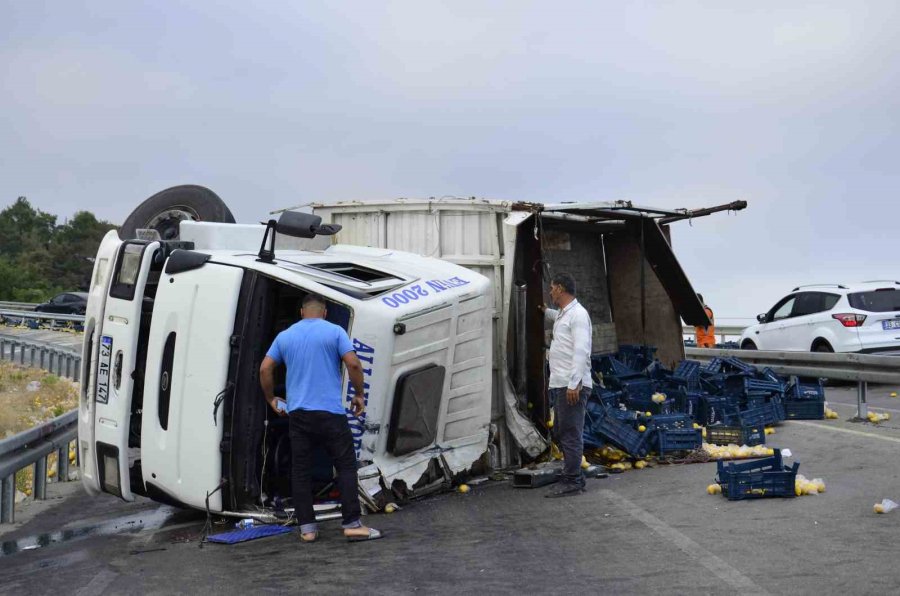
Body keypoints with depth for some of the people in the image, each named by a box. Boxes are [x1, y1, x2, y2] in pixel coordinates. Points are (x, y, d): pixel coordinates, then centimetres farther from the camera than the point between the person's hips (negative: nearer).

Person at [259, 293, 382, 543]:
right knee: (346, 466, 3)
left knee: (301, 470, 8)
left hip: (297, 412, 4)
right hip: (330, 412, -3)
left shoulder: (285, 336, 11)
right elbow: (353, 364, -10)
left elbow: (265, 368, 8)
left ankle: (307, 528, 8)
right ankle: (352, 524, -1)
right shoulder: (334, 332, 0)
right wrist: (359, 394, 2)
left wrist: (271, 399, 20)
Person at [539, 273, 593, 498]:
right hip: (560, 384, 10)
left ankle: (571, 483, -5)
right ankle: (575, 478, 22)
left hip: (572, 386, -10)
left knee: (570, 434, -8)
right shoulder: (563, 314, 18)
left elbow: (581, 352, -20)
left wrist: (574, 384, -25)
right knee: (563, 433, 14)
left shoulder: (577, 314, -11)